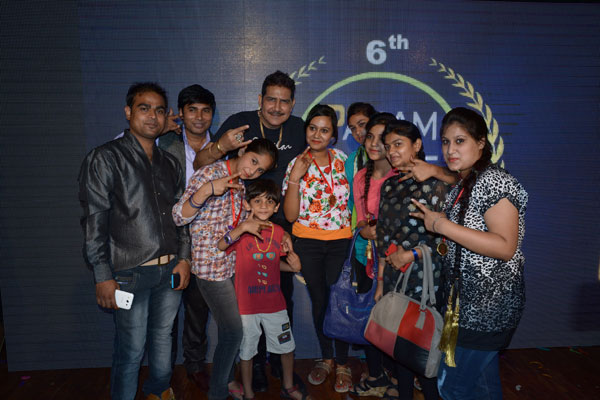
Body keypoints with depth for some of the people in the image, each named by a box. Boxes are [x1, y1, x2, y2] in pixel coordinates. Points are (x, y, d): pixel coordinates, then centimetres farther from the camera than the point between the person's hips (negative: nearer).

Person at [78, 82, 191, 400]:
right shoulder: (104, 159, -5)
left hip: (170, 269, 5)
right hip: (130, 272, -5)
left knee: (163, 335, 18)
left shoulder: (170, 164, 12)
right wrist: (103, 277, -12)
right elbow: (94, 222, -9)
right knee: (131, 348, 4)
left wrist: (183, 258, 7)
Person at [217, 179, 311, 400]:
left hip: (275, 302, 4)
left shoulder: (279, 232, 2)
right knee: (246, 351, 12)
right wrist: (243, 228, -40)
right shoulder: (242, 230, -9)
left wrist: (292, 265, -4)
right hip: (247, 304, -3)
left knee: (287, 347, 16)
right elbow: (221, 246, -28)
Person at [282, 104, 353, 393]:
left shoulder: (343, 160, 2)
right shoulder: (295, 165, -2)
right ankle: (326, 358, 32)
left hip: (341, 241, 0)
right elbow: (290, 215, -8)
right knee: (319, 301, 11)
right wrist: (295, 177, -17)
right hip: (308, 243, 0)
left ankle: (342, 363, 20)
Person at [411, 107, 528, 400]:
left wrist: (442, 225, -25)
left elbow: (506, 247, -26)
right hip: (466, 299, 9)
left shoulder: (494, 180, -18)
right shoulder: (462, 186, 12)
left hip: (488, 305, -9)